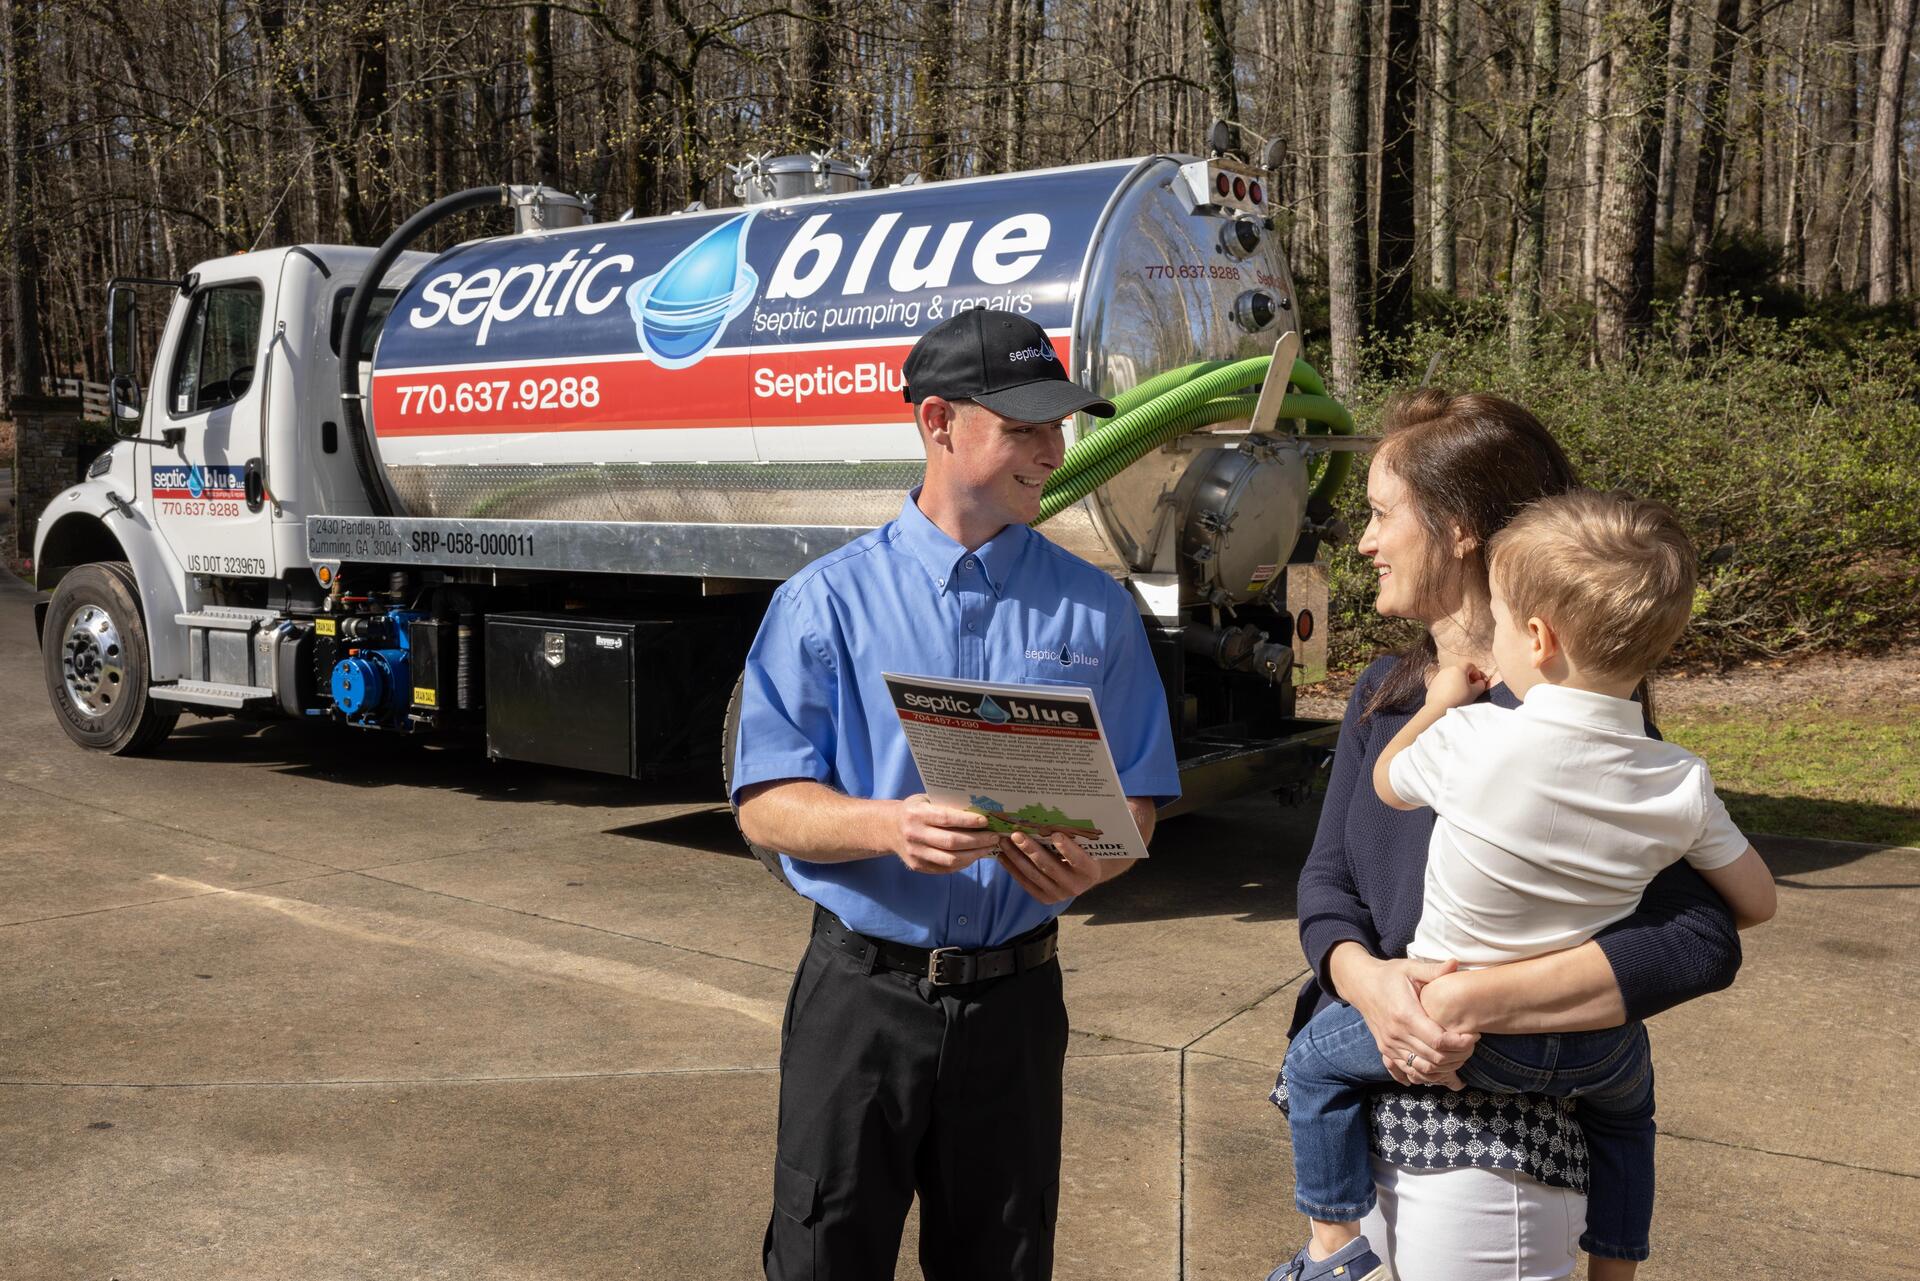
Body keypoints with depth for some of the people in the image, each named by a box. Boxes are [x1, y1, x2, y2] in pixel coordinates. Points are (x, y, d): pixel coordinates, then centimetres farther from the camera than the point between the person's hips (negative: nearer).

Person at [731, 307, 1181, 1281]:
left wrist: (1087, 861, -19)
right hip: (860, 993, -1)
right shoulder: (826, 601, -1)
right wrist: (891, 826, -24)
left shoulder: (1095, 610, 5)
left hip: (1013, 998, 2)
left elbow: (1136, 805, 4)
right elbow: (767, 807, -5)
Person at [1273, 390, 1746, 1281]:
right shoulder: (1382, 695, 6)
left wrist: (1474, 1002, -28)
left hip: (1480, 1147, -6)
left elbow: (1701, 943, -22)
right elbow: (1325, 880, 2)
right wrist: (1366, 979, -18)